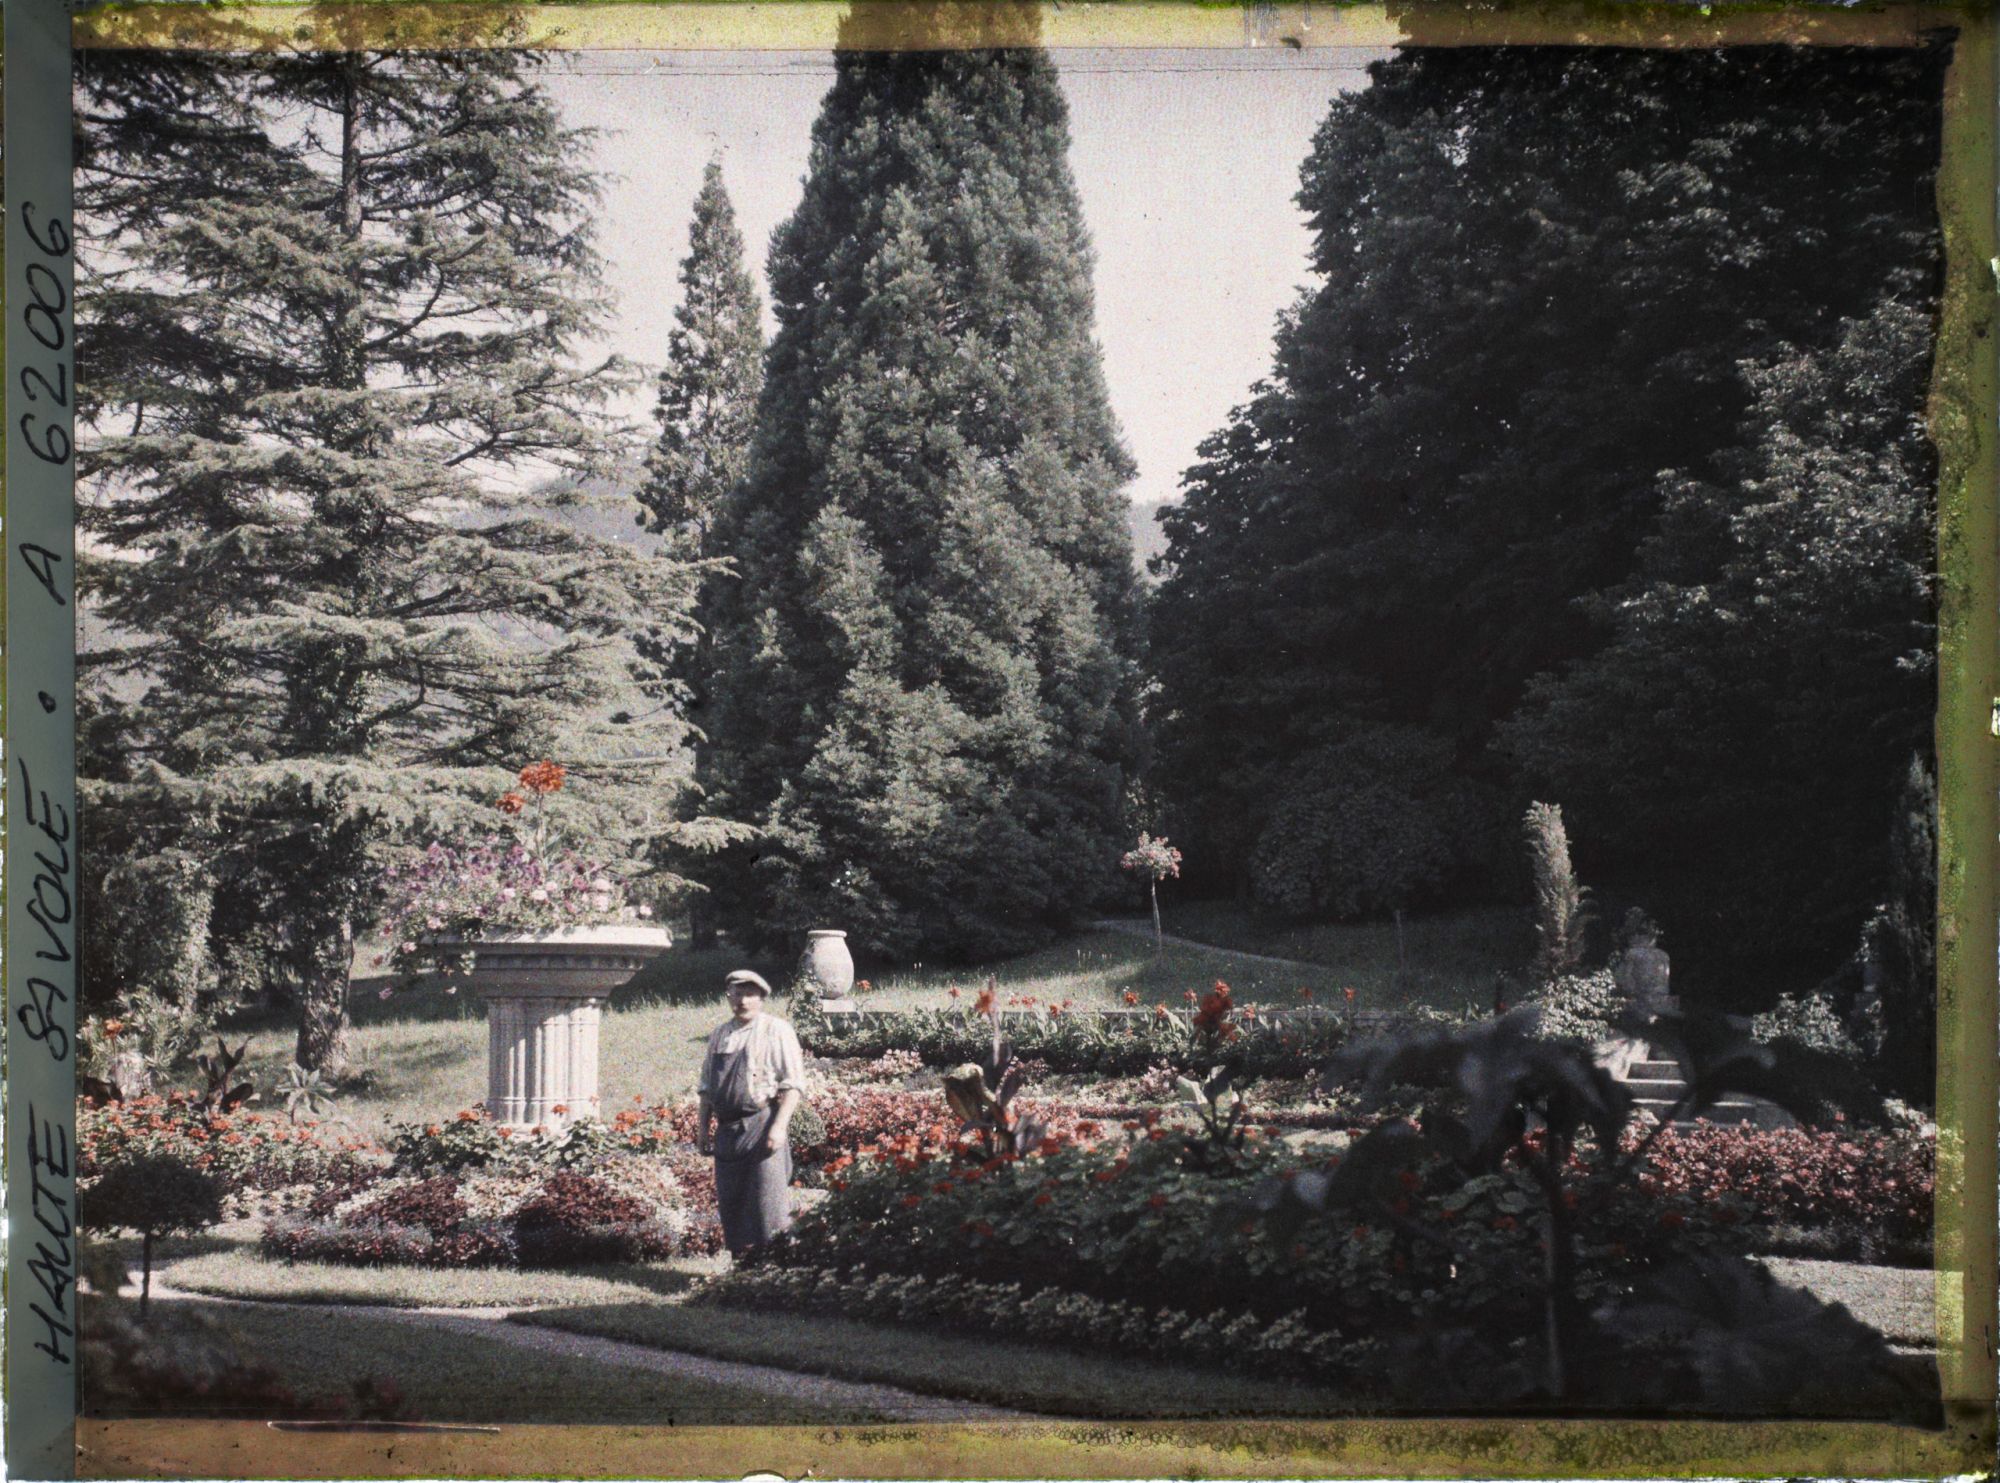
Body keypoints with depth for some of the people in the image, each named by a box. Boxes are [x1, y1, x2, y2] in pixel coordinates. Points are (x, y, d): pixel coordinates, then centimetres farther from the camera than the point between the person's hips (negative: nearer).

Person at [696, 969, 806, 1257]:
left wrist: (779, 1127, -17)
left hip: (762, 1125, -6)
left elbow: (793, 1084, -7)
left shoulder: (776, 1031, -1)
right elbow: (706, 1085, 22)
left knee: (769, 1204, -10)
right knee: (730, 1205, 9)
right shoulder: (720, 1035, 16)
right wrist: (704, 1129, 15)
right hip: (727, 1130, 6)